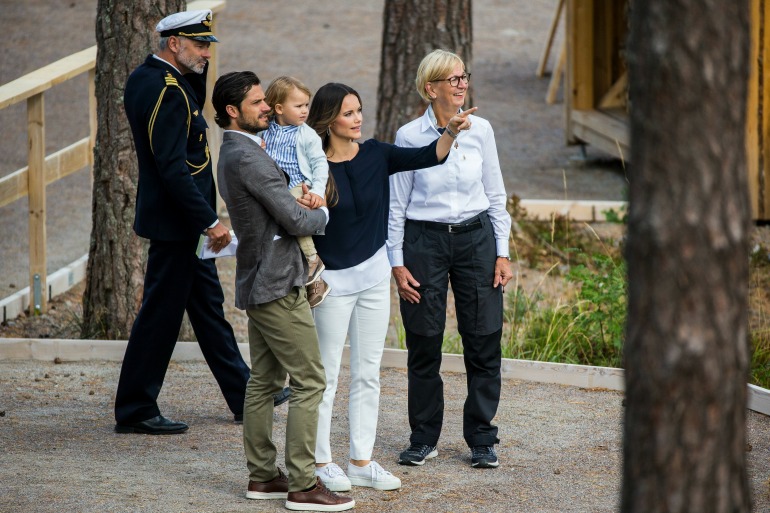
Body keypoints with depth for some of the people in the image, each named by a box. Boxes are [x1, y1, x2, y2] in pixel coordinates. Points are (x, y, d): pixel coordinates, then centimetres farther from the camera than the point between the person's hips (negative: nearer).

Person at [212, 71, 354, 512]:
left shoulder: (234, 152, 13)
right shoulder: (248, 158, -20)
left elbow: (278, 201, 20)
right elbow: (295, 220, -19)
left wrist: (302, 199, -3)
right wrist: (322, 214, 2)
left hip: (258, 281, 10)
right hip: (277, 283, -10)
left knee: (264, 381, 13)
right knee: (309, 381, -8)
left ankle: (262, 475, 18)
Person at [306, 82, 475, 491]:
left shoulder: (376, 155, 0)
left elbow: (427, 157, -10)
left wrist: (450, 132, -27)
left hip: (373, 276, 5)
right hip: (332, 280, -5)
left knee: (367, 374, 10)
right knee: (326, 374, 2)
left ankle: (361, 462, 17)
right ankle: (320, 462, 11)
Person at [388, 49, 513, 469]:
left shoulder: (480, 130, 1)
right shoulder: (409, 136, -5)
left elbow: (496, 195, 8)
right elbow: (396, 204, 0)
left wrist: (502, 252, 3)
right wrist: (397, 263, -3)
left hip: (475, 237, 2)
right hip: (424, 241, -2)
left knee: (483, 341, 1)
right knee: (424, 344, 3)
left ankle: (481, 440, 13)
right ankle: (424, 439, 17)